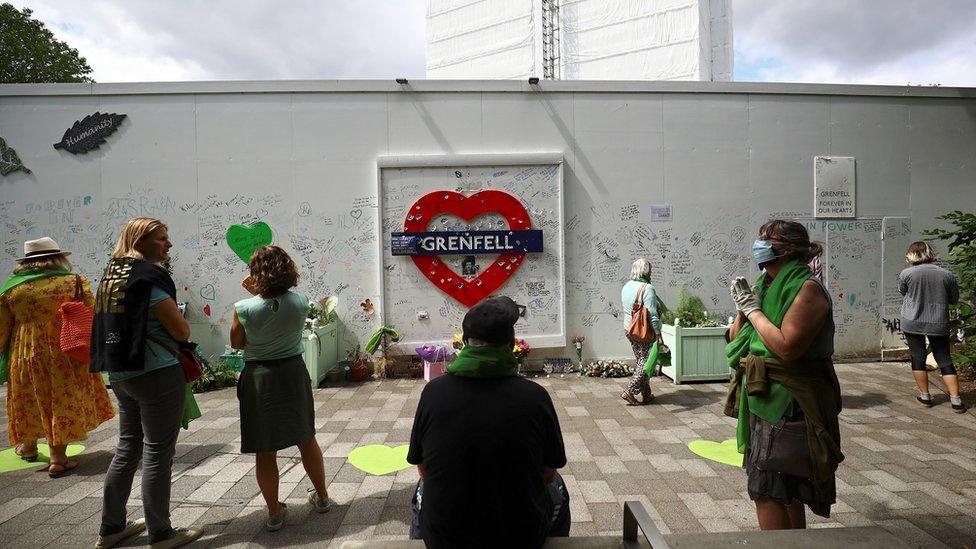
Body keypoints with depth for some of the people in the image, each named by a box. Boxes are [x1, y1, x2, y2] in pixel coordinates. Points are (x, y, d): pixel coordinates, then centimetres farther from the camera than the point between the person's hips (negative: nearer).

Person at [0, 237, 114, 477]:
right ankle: (58, 460, 8)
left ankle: (28, 447, 40)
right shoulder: (76, 282, -7)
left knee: (30, 400, 20)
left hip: (26, 355, 3)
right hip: (65, 355, -2)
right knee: (63, 401, 5)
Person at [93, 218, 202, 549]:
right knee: (157, 453, 2)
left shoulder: (111, 274, 11)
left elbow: (118, 323, 19)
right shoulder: (149, 275, -15)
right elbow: (181, 331, -17)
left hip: (119, 373, 9)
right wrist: (182, 326, 4)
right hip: (156, 374, -9)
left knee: (128, 449, 20)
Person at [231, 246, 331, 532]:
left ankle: (274, 513, 23)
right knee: (306, 439, 19)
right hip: (293, 372, 3)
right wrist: (259, 293, 7)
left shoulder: (245, 308, -18)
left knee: (265, 451, 11)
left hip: (259, 378, -2)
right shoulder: (300, 302, -12)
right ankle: (321, 497, 34)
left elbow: (236, 343, 0)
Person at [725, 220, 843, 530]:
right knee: (787, 491, 21)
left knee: (767, 492, -7)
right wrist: (743, 309, -4)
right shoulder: (766, 285, 10)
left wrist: (753, 308, -15)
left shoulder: (807, 289, -14)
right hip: (763, 400, 9)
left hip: (788, 406, -9)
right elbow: (735, 338, 13)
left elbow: (787, 347, -25)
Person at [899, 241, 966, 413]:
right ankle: (956, 400, 11)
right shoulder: (947, 275, -4)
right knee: (945, 360, 11)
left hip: (912, 323, -2)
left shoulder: (906, 274, -11)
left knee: (918, 358, 10)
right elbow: (954, 300, 8)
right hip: (939, 324, 2)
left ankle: (925, 396, 17)